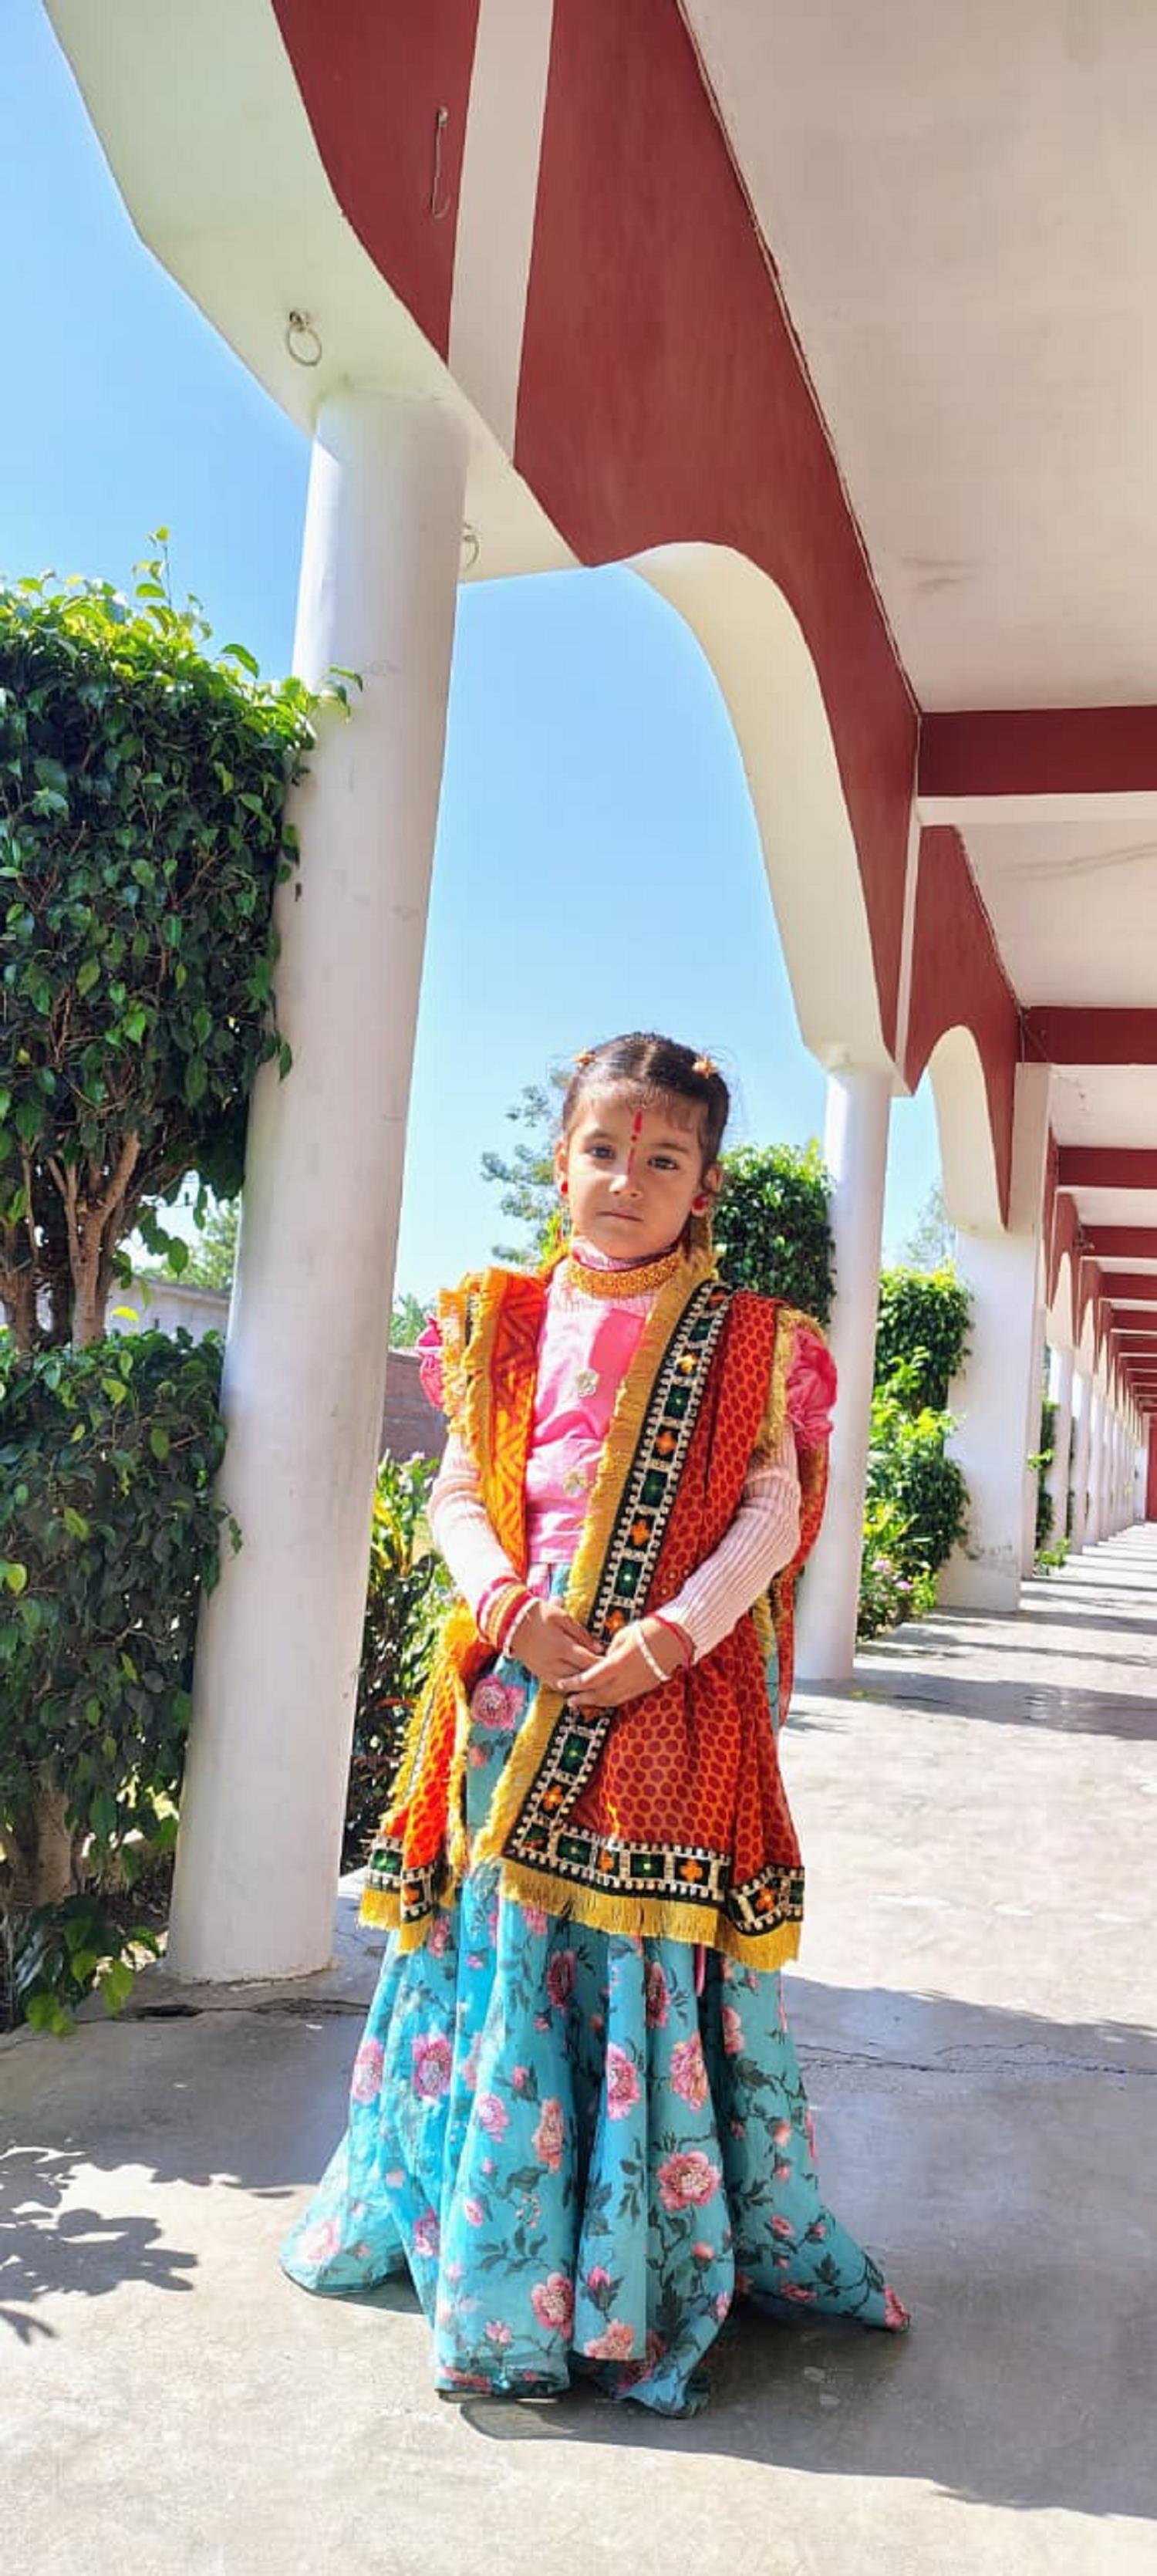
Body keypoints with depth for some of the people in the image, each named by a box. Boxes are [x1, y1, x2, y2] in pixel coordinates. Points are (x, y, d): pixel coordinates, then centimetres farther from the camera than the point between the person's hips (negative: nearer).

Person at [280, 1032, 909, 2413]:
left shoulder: (744, 1343, 1)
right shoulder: (507, 1327, 8)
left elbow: (773, 1510, -4)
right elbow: (458, 1492, 8)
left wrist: (669, 1637, -16)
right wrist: (507, 1603, -10)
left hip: (676, 1694, -2)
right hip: (518, 1681, 3)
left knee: (650, 1963, 0)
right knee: (499, 1945, 10)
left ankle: (652, 2258, 18)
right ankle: (480, 2235, 30)